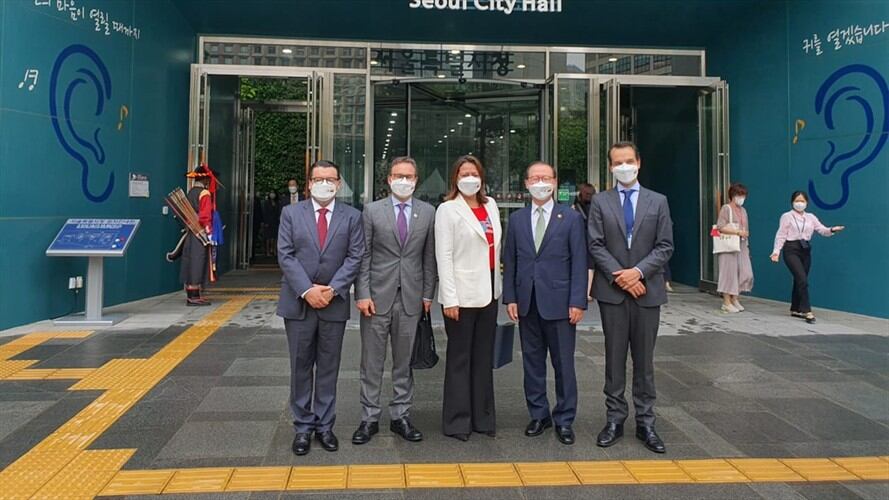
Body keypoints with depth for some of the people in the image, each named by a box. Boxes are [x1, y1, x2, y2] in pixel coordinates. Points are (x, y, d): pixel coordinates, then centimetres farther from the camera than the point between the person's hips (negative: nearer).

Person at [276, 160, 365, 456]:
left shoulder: (351, 216, 4)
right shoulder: (291, 213, 4)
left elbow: (355, 257, -2)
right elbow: (285, 256, -3)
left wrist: (332, 289, -14)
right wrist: (307, 290, -14)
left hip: (334, 303, 0)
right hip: (298, 302, 0)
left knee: (328, 368, 8)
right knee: (300, 367, 8)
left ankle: (324, 426, 20)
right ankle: (303, 426, 19)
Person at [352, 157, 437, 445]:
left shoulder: (428, 213, 6)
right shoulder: (372, 210, 1)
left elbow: (429, 257, 7)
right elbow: (363, 256, -2)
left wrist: (428, 294, 4)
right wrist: (363, 294, -8)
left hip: (411, 298, 2)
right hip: (377, 296, -1)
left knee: (404, 362, 10)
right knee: (372, 362, 5)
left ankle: (400, 416, 22)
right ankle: (369, 418, 17)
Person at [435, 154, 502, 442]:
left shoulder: (490, 205, 12)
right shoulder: (448, 210, -4)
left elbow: (496, 246, 15)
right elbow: (444, 256, -9)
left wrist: (497, 288, 9)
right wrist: (449, 299, -15)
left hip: (488, 292, 5)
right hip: (462, 294, -5)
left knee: (484, 357, 13)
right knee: (460, 358, 4)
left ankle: (483, 417, 24)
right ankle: (457, 421, 16)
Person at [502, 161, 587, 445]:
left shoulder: (571, 218, 0)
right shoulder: (516, 219, 8)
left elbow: (579, 262, -3)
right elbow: (509, 261, 8)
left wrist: (578, 302, -9)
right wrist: (510, 298, 1)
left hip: (559, 302, -3)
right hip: (527, 302, 3)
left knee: (563, 364, 4)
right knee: (532, 361, 11)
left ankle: (564, 420, 17)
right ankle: (539, 415, 25)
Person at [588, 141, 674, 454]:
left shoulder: (658, 201, 7)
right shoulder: (600, 202, 5)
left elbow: (665, 246, 1)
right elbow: (596, 246, -2)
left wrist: (638, 271, -13)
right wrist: (620, 277, -12)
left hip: (647, 290, 1)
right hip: (612, 291, 0)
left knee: (644, 359, 7)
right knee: (615, 358, 6)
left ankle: (645, 423, 16)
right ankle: (615, 419, 16)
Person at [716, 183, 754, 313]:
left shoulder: (743, 210, 16)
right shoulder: (726, 208, -5)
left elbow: (745, 230, 22)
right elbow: (720, 227, -15)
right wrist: (738, 232, -18)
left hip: (742, 246, 7)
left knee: (746, 273, 1)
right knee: (730, 272, -4)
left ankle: (734, 298, 16)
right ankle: (727, 302, 4)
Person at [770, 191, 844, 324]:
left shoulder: (811, 217, 13)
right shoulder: (786, 216, 0)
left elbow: (822, 230, 3)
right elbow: (781, 235, -5)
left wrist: (832, 230, -19)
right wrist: (776, 250, -15)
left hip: (806, 250, 5)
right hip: (791, 249, -5)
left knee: (799, 280, 10)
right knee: (802, 280, -16)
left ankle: (795, 309, 22)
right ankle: (806, 311, -15)